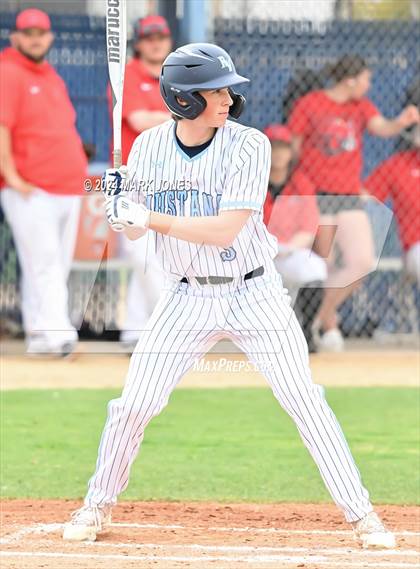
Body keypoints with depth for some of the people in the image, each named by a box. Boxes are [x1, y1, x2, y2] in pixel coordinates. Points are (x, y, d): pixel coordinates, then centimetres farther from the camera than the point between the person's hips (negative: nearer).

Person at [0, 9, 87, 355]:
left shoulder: (53, 78, 19)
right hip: (30, 193, -8)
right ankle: (57, 333, -19)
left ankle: (38, 335, 14)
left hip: (68, 188, 8)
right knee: (43, 264, -13)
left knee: (58, 267, 8)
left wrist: (79, 168, 20)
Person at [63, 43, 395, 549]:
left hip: (253, 294, -2)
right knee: (133, 404, 1)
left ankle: (359, 513, 3)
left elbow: (226, 230, -24)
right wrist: (122, 212, -21)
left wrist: (150, 218, -26)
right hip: (187, 296, 3)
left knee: (306, 402, -6)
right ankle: (98, 505, 22)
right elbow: (135, 229, 2)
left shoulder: (248, 145, -17)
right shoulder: (149, 147, -5)